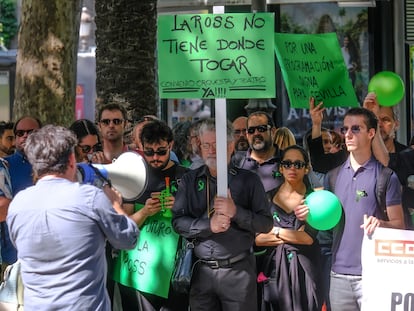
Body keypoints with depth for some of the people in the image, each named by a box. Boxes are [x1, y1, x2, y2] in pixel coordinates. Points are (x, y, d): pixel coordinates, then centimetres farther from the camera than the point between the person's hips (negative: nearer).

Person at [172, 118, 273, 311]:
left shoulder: (249, 180, 3)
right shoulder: (189, 181, 8)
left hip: (239, 271, -2)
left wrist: (236, 212, -17)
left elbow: (266, 223, -2)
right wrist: (209, 225, -17)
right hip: (201, 271, 2)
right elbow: (178, 222, -1)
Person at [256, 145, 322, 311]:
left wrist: (275, 231, -5)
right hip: (275, 266, 2)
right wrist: (294, 236, -7)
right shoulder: (269, 197, 6)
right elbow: (257, 238, -2)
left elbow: (309, 238, -13)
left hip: (304, 267, -2)